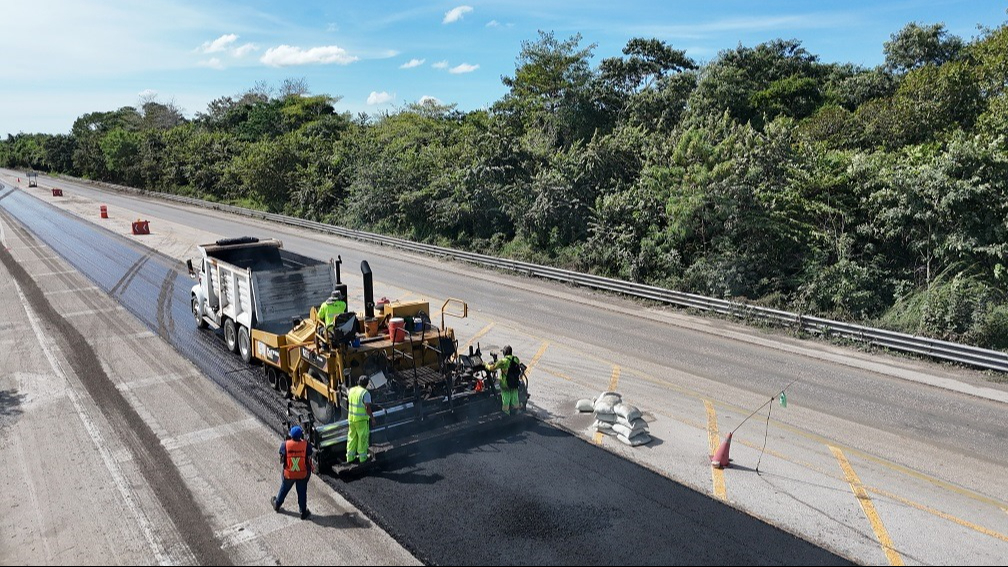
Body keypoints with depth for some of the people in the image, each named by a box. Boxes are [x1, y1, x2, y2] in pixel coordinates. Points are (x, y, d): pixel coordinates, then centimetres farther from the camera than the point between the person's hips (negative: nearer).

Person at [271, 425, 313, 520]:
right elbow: (309, 460, -11)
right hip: (303, 474, -1)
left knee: (284, 490, 27)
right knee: (302, 493, 18)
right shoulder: (306, 445, -22)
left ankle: (277, 505, 51)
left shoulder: (285, 445, -21)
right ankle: (303, 513, 30)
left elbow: (281, 460, -6)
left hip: (288, 474, 1)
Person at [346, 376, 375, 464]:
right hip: (362, 419, -6)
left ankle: (350, 456, 23)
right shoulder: (365, 393, -18)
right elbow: (368, 408, -21)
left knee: (352, 437, 17)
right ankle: (362, 456, 17)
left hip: (351, 418, 6)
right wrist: (372, 417, -6)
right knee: (363, 437, 8)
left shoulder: (351, 390, 2)